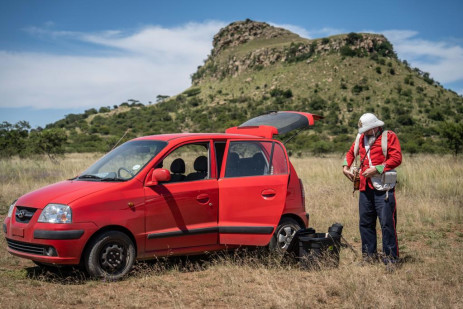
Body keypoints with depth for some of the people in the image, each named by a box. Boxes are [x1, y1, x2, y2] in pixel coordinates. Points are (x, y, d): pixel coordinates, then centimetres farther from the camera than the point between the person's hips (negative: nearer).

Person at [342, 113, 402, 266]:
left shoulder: (389, 136, -2)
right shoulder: (361, 138, 16)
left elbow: (396, 158, -11)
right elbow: (351, 152, 32)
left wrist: (376, 169, -16)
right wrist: (345, 166, 14)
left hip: (383, 188, -6)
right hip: (365, 187, 6)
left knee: (387, 223, -6)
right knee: (365, 223, 9)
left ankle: (391, 257, 2)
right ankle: (369, 254, 19)